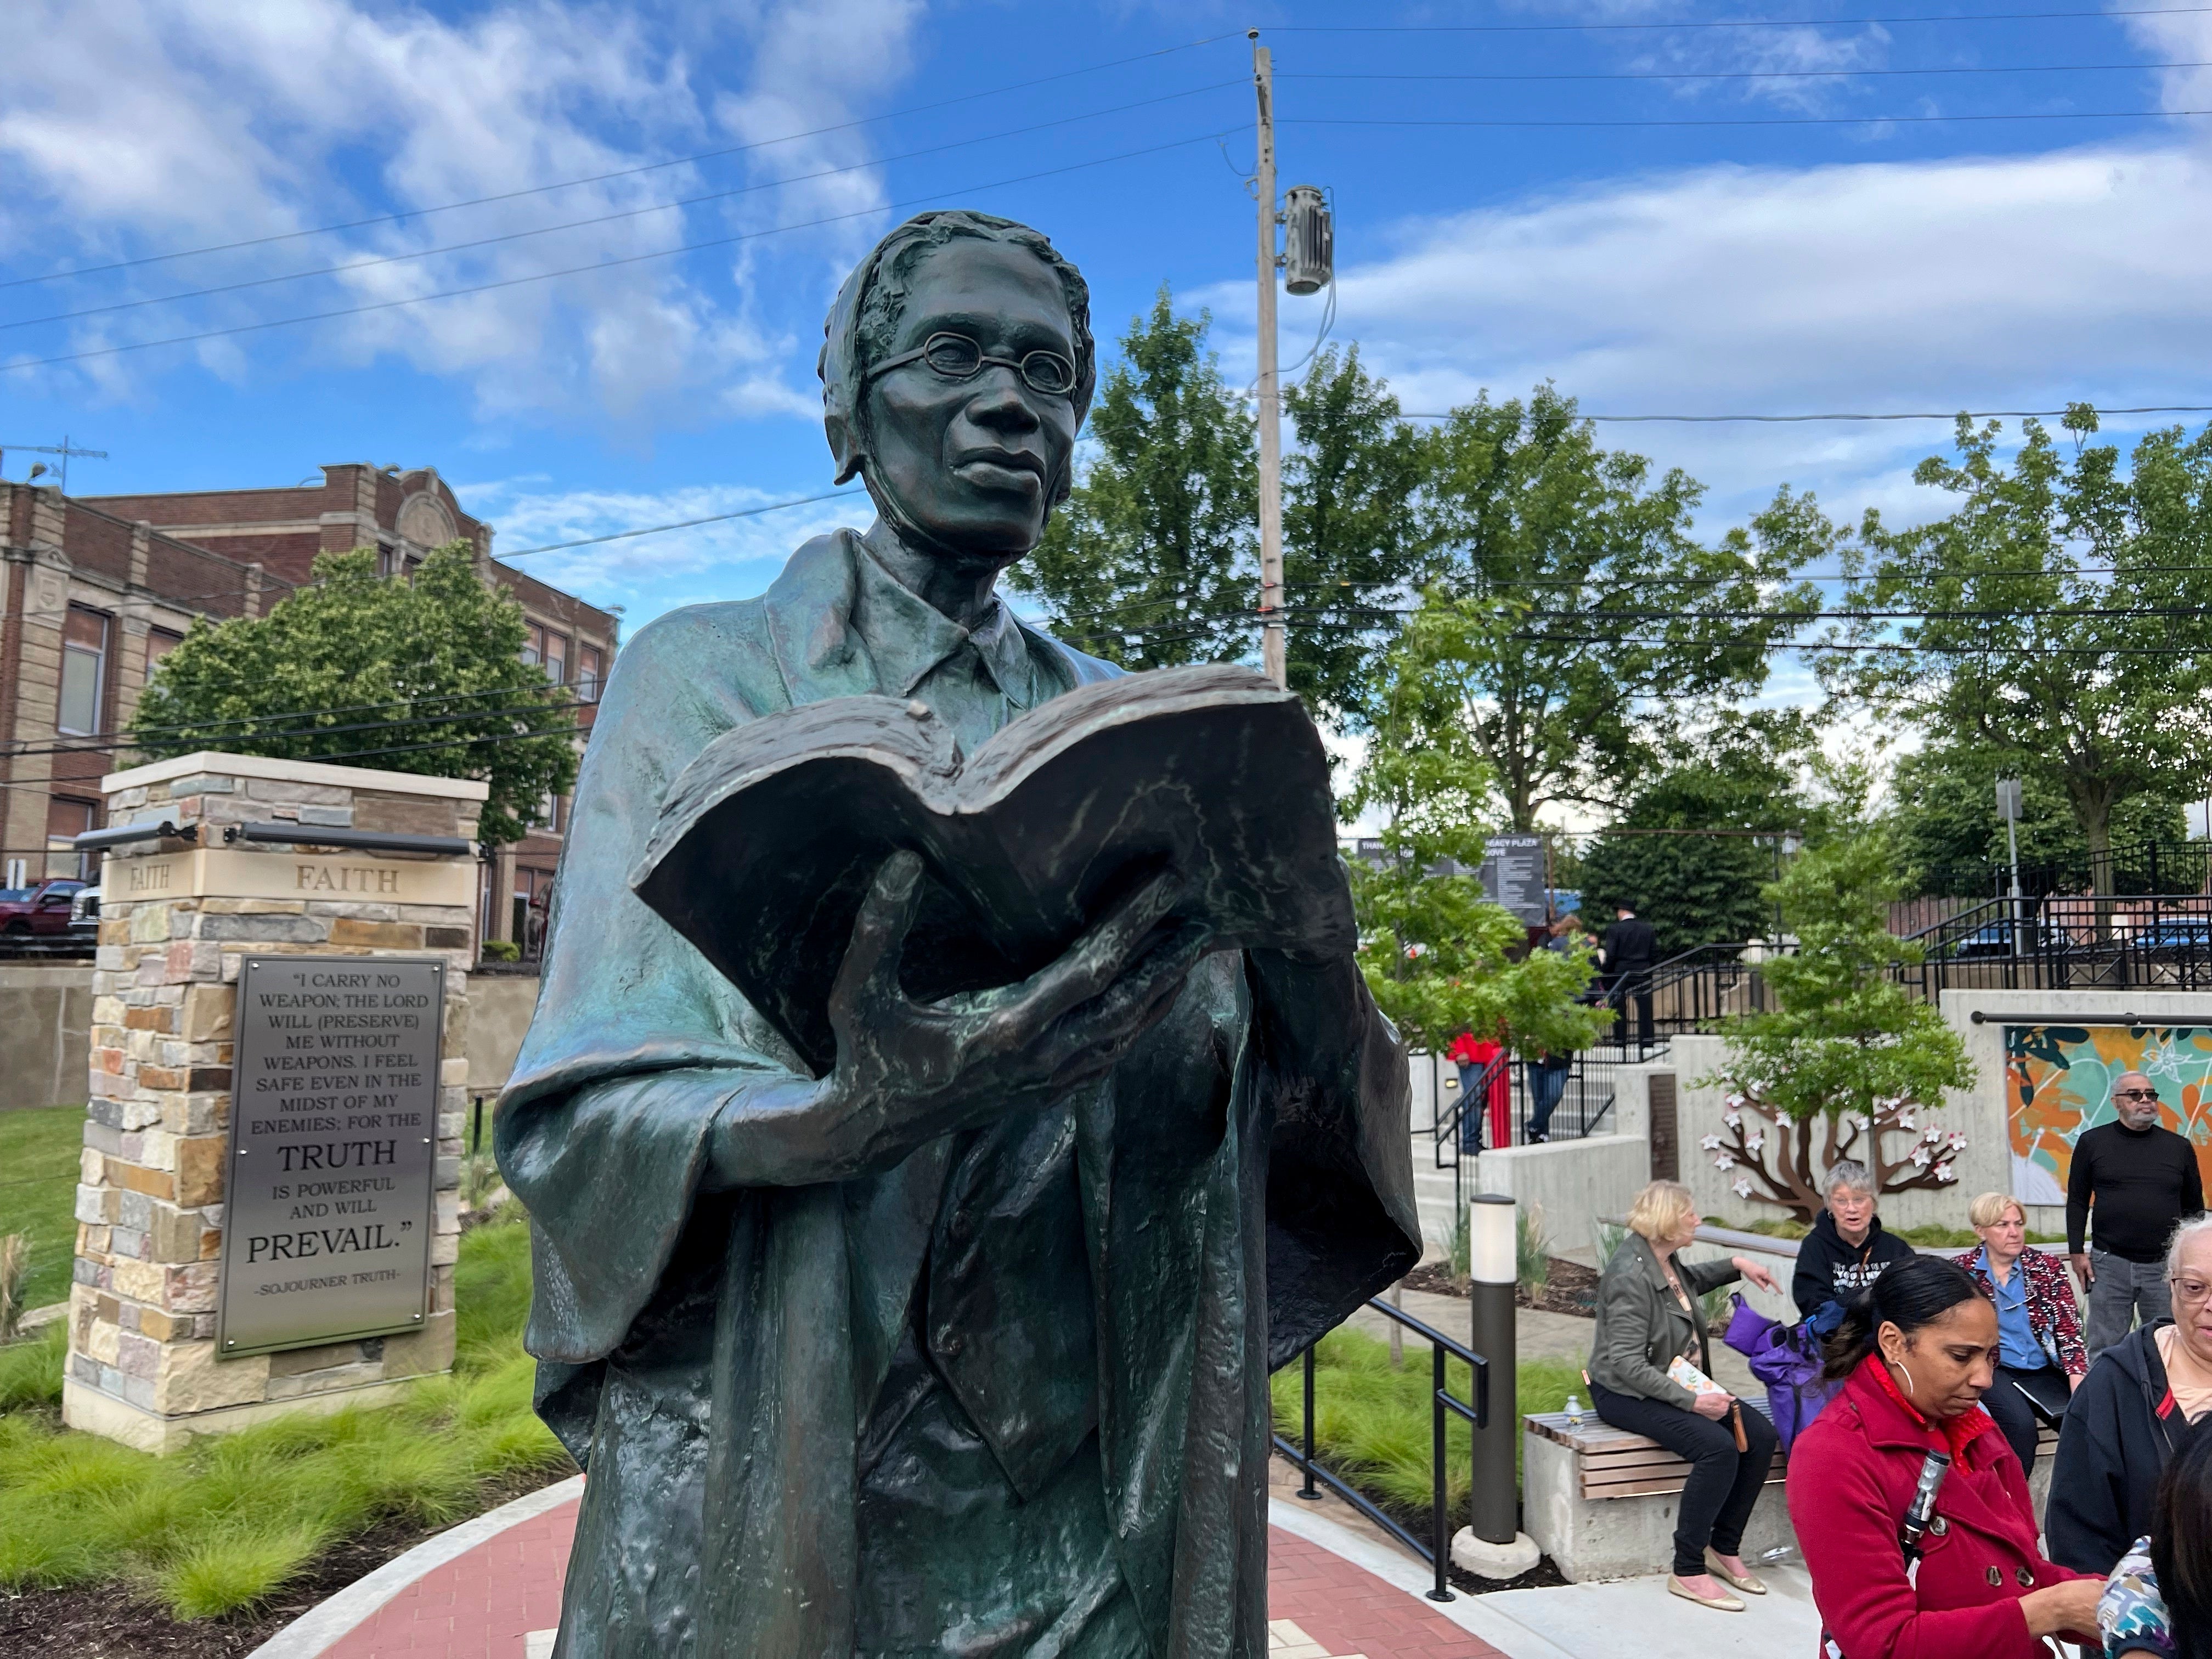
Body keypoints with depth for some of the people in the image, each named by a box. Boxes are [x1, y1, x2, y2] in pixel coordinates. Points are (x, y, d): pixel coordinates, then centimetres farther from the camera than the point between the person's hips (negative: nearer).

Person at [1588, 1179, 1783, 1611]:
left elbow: (1688, 1281, 34)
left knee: (1760, 1435, -8)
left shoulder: (1664, 1259, 5)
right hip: (1627, 1394, -9)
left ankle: (1724, 1547, 6)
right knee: (1718, 1446, -28)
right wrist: (1692, 1400, -28)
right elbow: (1627, 1364, -26)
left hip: (1679, 1384, 9)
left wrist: (1735, 1265, 19)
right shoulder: (1630, 1275, -23)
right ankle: (1687, 1571, -16)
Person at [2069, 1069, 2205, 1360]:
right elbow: (2077, 1201, 5)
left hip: (2166, 1266, 2)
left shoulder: (2179, 1147, 7)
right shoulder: (2093, 1142, 2)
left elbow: (2194, 1207, 13)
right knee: (2105, 1351, 3)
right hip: (2109, 1264, -2)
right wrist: (2077, 1252, -1)